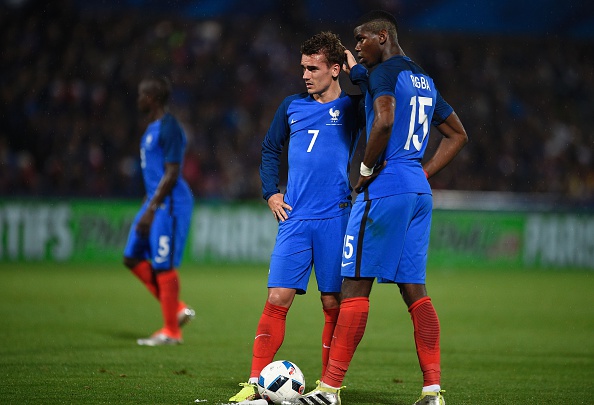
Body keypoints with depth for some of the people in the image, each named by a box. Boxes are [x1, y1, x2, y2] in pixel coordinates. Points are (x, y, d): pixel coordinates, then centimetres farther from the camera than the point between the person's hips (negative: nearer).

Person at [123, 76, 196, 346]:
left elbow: (171, 174, -20)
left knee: (164, 266, -6)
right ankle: (178, 309, 13)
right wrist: (148, 207, 22)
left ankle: (171, 331, 1)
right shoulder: (153, 127, 16)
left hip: (170, 203, -11)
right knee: (133, 258, 9)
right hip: (155, 202, 11)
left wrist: (151, 209, -21)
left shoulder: (169, 129, -16)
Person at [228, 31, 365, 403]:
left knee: (334, 305, 1)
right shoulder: (292, 106, 13)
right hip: (295, 219, 2)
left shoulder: (352, 106, 3)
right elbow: (270, 149, 25)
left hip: (336, 219, -2)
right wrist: (271, 193, 12)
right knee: (277, 299, -5)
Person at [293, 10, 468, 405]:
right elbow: (458, 135, 28)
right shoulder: (424, 80, 20)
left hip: (385, 188, -8)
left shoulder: (385, 72, -7)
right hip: (420, 193, 9)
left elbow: (384, 122, -26)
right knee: (414, 289, 8)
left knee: (356, 284, -6)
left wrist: (366, 168, -12)